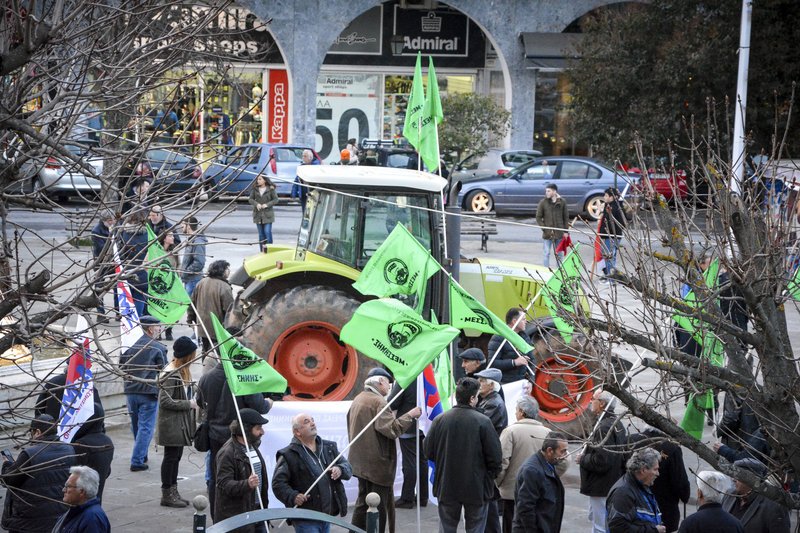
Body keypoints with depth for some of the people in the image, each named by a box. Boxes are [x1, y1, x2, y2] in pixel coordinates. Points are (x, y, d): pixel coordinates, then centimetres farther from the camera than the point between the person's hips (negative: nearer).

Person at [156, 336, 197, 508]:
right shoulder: (170, 374, -19)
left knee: (176, 456, 14)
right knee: (171, 456, -1)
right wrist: (189, 404, -18)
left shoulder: (182, 371, 10)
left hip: (181, 423, 9)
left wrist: (193, 400, 1)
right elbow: (165, 401, -22)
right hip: (171, 424, -9)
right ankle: (167, 494, 7)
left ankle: (173, 492, 22)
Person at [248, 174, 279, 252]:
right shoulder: (255, 189, 3)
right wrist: (256, 204, -16)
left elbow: (275, 199, -2)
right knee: (261, 233, 7)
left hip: (267, 214, -3)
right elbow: (250, 199, 3)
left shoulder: (271, 189, -5)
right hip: (258, 214, 3)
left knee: (267, 231, -12)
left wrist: (267, 204, -16)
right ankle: (262, 250, 13)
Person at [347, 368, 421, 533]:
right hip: (377, 463, -9)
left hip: (360, 462, 9)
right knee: (379, 506, -2)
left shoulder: (358, 400, 13)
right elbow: (391, 428, -24)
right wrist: (410, 415, -15)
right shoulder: (378, 401, -16)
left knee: (363, 504, 16)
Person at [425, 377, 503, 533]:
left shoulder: (440, 420, -7)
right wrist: (490, 476, 7)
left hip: (447, 487, 3)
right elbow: (495, 457, -12)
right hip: (477, 486, -3)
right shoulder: (483, 421, -15)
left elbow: (428, 451, 1)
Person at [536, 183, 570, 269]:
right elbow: (538, 217, 0)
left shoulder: (562, 202, 1)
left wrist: (566, 231, 1)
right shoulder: (543, 202, -3)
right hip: (547, 234, -2)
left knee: (559, 254, 12)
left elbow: (566, 217, 6)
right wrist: (544, 229, -10)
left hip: (559, 233, 2)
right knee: (546, 253, -2)